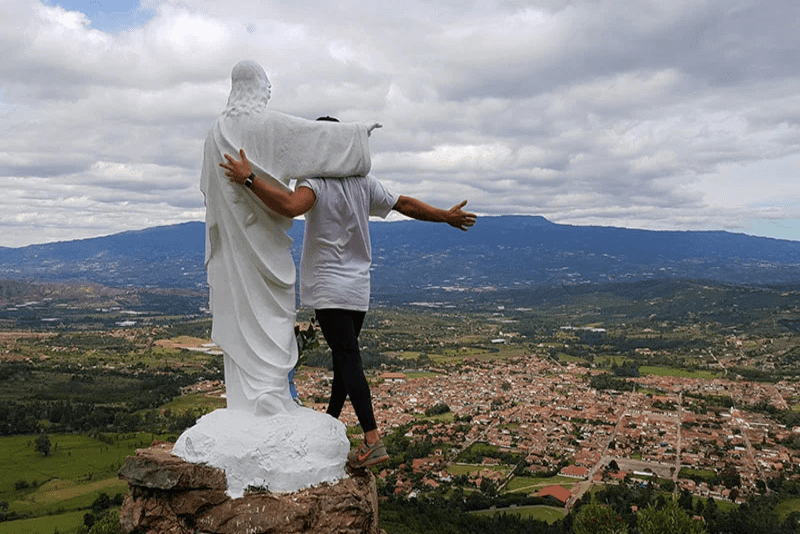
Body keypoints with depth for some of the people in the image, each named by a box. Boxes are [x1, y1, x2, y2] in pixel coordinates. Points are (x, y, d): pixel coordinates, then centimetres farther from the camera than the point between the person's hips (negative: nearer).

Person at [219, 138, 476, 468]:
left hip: (329, 289, -7)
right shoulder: (363, 181, 8)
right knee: (344, 358, 17)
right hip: (358, 288, 7)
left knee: (348, 359, -11)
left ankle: (372, 440, -16)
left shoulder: (316, 182, -12)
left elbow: (291, 207, -33)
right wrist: (446, 216, 27)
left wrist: (250, 178, -29)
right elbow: (405, 204, 15)